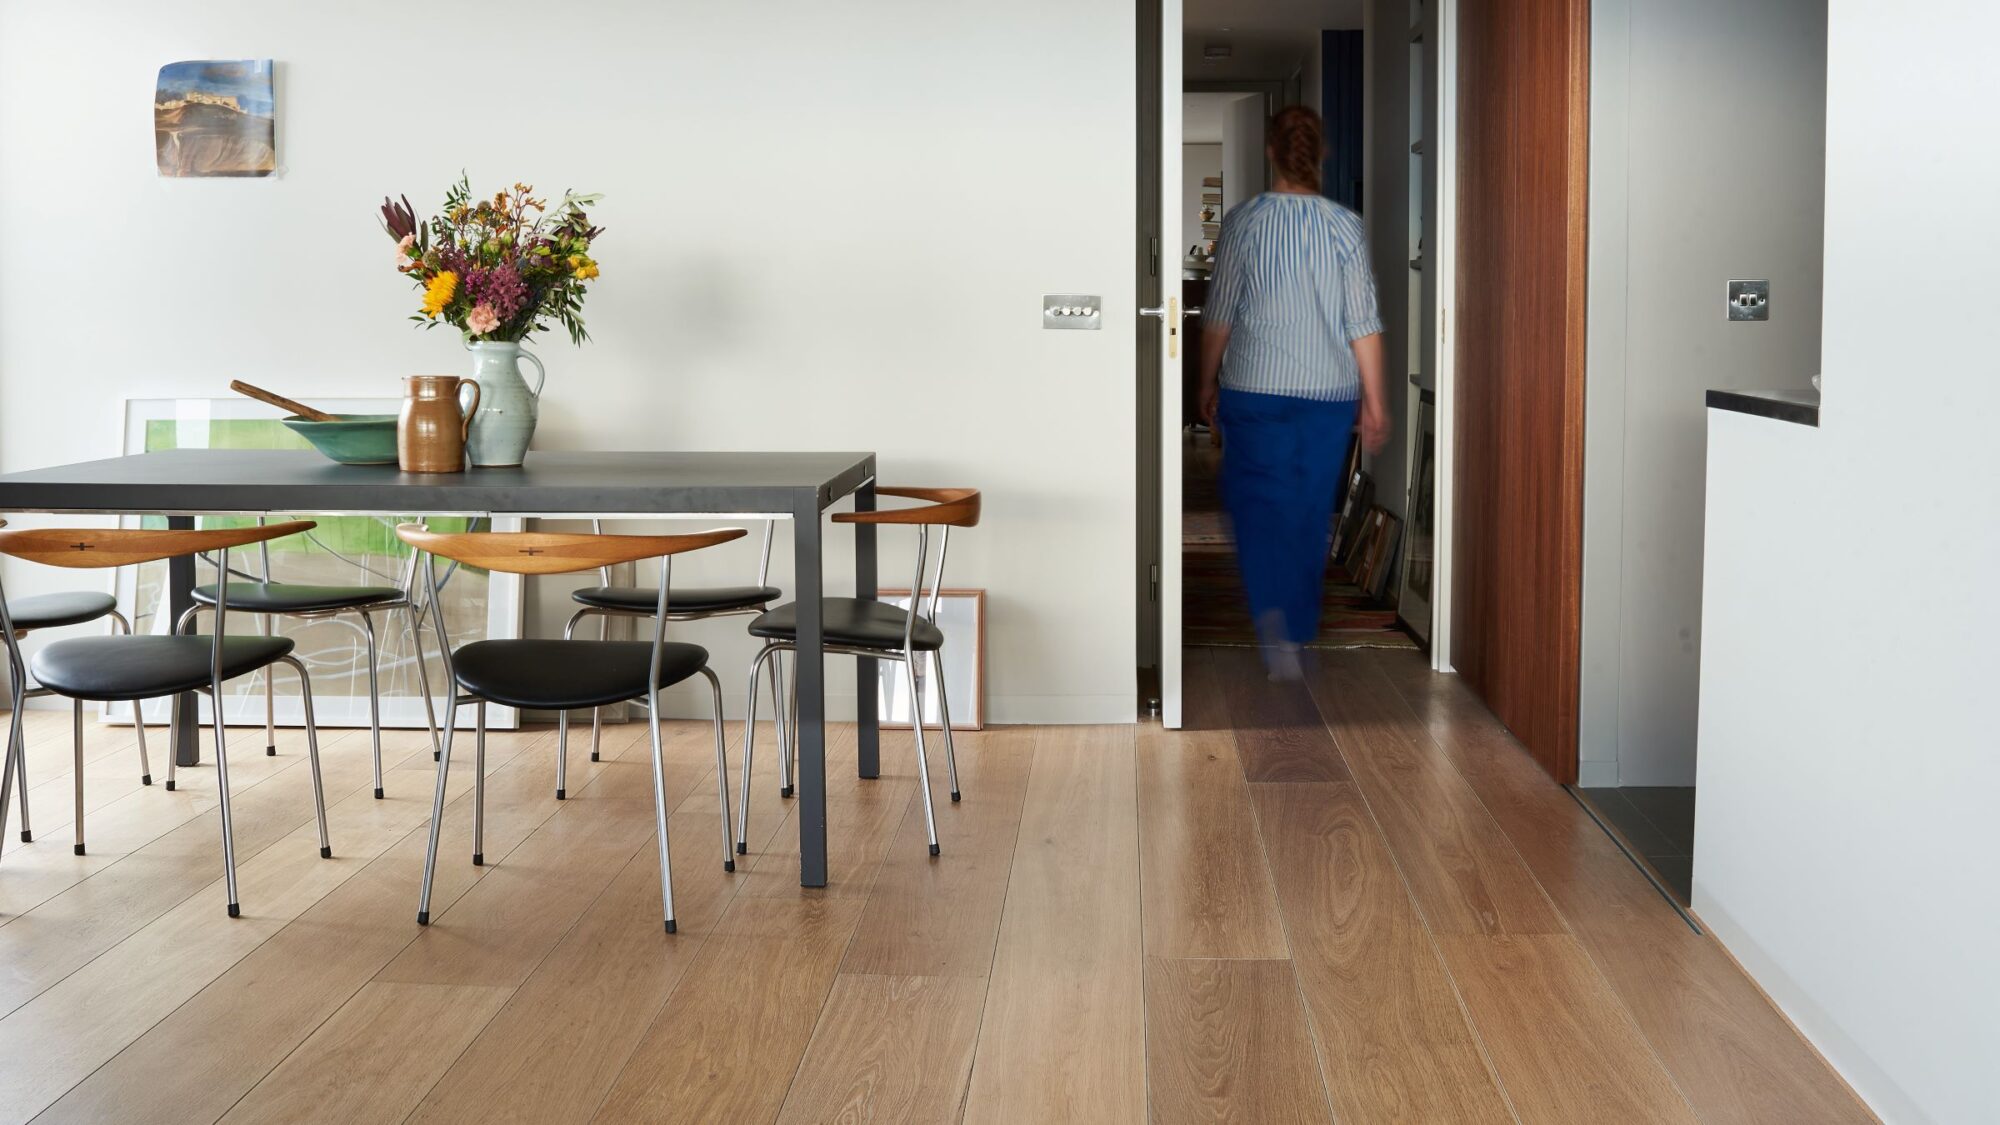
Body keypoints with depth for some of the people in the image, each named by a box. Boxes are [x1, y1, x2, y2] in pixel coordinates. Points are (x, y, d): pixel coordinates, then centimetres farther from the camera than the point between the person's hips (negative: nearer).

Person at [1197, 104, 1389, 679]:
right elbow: (1364, 323, -3)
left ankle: (1271, 616, -19)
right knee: (1312, 509, 14)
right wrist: (1376, 401, 4)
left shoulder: (1242, 221, -6)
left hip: (1254, 389, -2)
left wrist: (1208, 383, 10)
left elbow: (1219, 314, -2)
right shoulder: (1345, 225, -4)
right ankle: (1300, 630, 25)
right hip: (1330, 393, 2)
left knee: (1255, 502, 4)